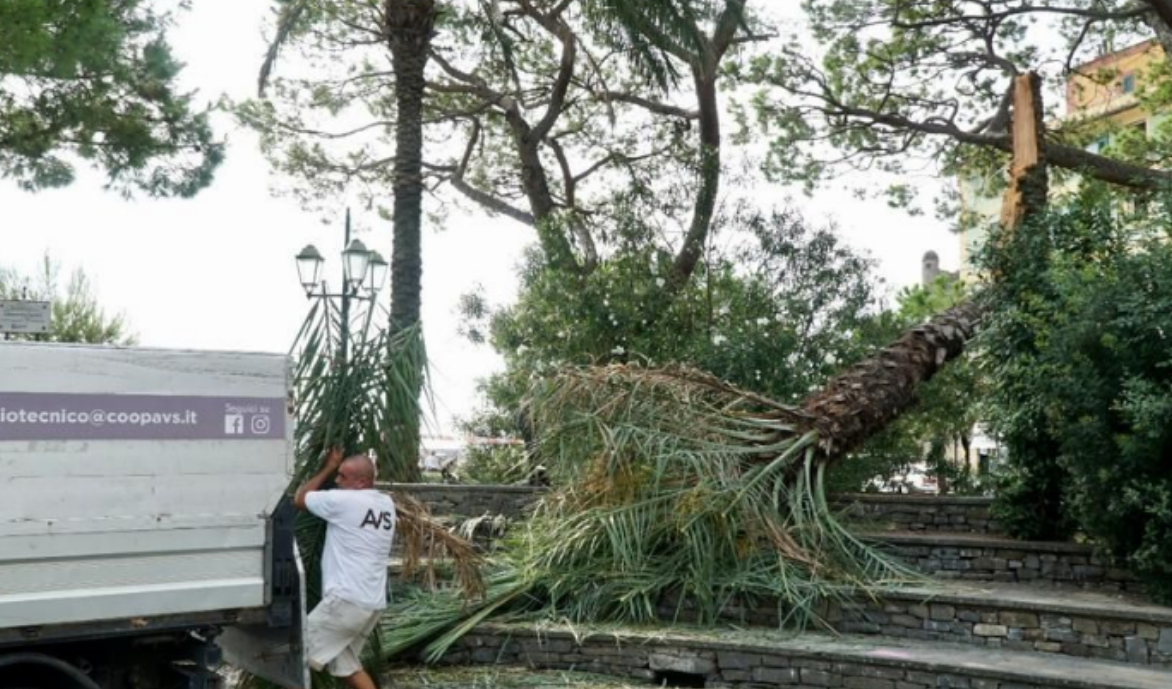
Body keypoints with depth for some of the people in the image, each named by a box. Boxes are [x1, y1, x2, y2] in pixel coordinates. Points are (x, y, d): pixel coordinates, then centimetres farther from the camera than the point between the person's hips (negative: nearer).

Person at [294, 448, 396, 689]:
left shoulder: (343, 501, -12)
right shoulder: (386, 504, 11)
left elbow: (300, 499, 4)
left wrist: (328, 468, 12)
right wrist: (334, 469, 27)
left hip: (346, 599, -8)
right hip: (373, 602, 8)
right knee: (344, 663, 19)